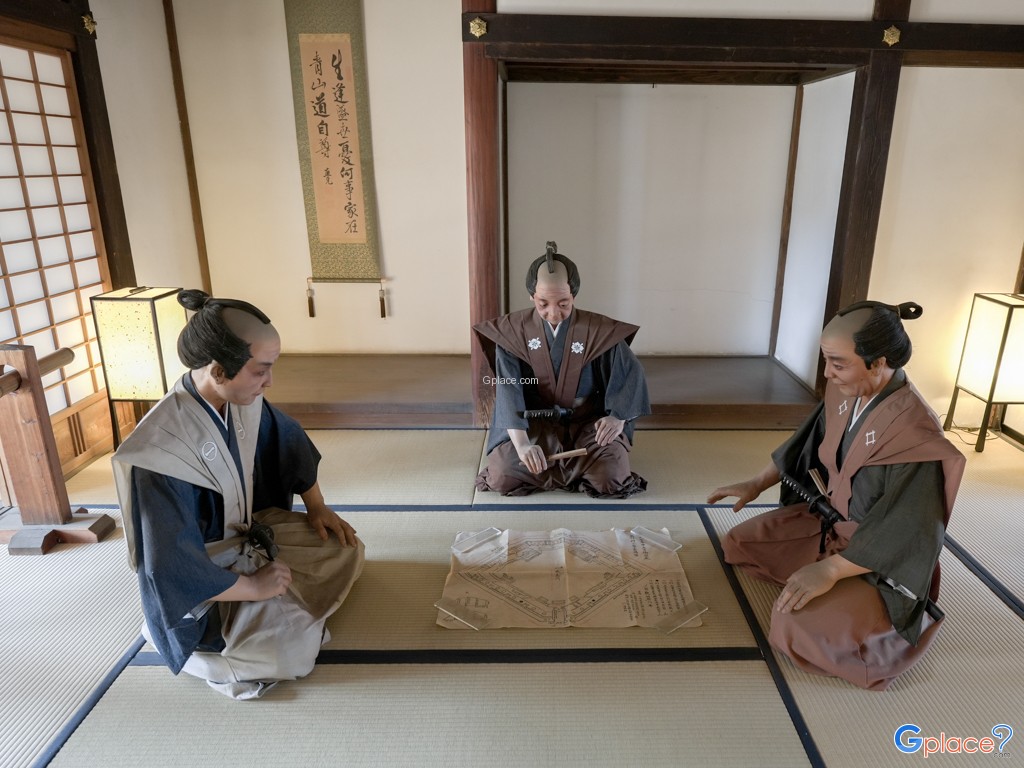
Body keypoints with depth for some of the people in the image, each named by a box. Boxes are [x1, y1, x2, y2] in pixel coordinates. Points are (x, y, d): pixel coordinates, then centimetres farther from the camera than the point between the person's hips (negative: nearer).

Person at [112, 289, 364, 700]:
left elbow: (289, 444, 8)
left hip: (252, 534, 7)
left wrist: (317, 509, 7)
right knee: (293, 648, -19)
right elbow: (169, 567, -30)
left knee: (346, 547, 5)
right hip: (200, 577, -7)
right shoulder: (160, 448, -34)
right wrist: (253, 587, -22)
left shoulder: (242, 402, -13)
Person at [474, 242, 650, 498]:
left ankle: (555, 467, 11)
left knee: (610, 479, -24)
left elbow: (630, 373, -2)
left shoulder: (599, 331, -12)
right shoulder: (512, 331, -11)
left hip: (588, 423, 0)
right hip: (534, 424, 1)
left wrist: (618, 417, -18)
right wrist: (521, 443, -33)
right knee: (502, 477, -21)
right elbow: (508, 389, -19)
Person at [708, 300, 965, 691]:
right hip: (827, 519, 8)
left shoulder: (914, 432, -31)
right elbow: (806, 443, 8)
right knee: (738, 542, 10)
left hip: (879, 555, -8)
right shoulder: (844, 392, -10)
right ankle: (839, 591, 11)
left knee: (800, 621, -25)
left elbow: (906, 533, -28)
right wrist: (756, 484, 6)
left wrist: (829, 569, -30)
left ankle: (868, 610, 6)